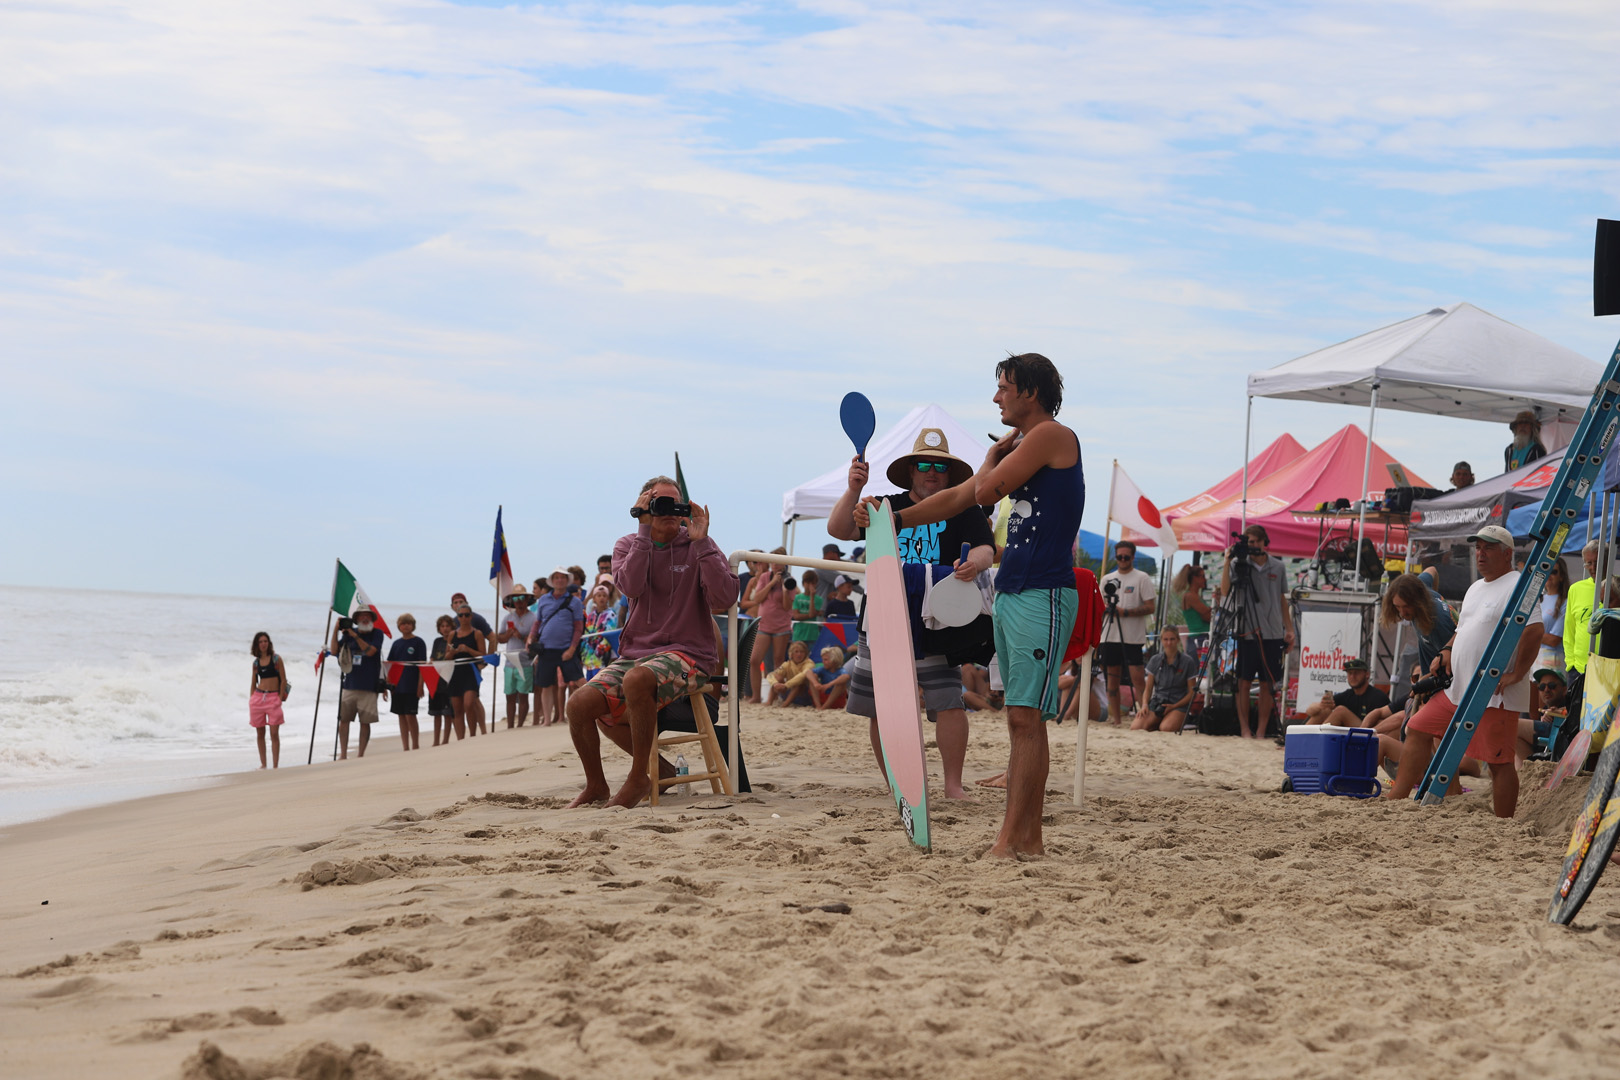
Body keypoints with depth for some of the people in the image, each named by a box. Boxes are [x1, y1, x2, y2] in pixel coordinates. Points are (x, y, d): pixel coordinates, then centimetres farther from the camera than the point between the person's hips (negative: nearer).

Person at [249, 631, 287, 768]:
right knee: (260, 733, 6)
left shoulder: (276, 659, 0)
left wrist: (280, 698, -7)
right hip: (258, 697, 4)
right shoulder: (256, 662, 10)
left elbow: (283, 680, -1)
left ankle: (275, 765, -6)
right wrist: (251, 700, 6)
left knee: (274, 733, -8)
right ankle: (263, 764, 13)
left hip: (273, 698, -4)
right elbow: (253, 683, 16)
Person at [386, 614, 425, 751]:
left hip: (411, 687, -5)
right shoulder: (396, 644, 12)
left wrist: (420, 686, -12)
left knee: (410, 716, -8)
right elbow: (389, 665, 14)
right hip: (397, 686, 5)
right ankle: (406, 748, 11)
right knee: (401, 717, 7)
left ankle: (415, 746, 2)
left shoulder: (418, 642, -2)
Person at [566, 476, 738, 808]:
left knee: (637, 679, -37)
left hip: (687, 653, -5)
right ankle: (595, 786, 10)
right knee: (579, 705, -14)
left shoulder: (697, 547, 2)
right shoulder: (629, 546, 10)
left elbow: (724, 599, -15)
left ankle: (638, 778, -21)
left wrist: (701, 542, -18)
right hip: (635, 652, 5)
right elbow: (630, 586, -14)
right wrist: (644, 531, -16)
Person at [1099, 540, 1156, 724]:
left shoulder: (1142, 578, 0)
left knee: (1138, 678, -11)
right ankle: (1115, 719, 10)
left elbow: (1151, 607, -7)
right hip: (1109, 637, 5)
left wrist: (1125, 612, -16)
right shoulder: (1107, 579, 16)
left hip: (1133, 638, -5)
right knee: (1112, 678, 5)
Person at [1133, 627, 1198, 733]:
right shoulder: (1155, 660, 8)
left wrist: (1174, 706, -12)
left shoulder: (1187, 662, -2)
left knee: (1166, 728, -35)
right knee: (1135, 727, -25)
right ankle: (1156, 724, 4)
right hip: (1157, 702, 3)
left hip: (1178, 705, -3)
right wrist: (1145, 704, -9)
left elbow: (1192, 692, 0)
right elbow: (1148, 689, 11)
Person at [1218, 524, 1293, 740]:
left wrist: (1289, 629, 10)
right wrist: (1227, 562, -17)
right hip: (1247, 633, -2)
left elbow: (1282, 600, 15)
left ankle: (1261, 730, 7)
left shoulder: (1277, 567, 9)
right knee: (1244, 681, -1)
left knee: (1267, 683, 2)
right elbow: (1225, 591, -11)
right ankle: (1244, 728, 5)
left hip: (1272, 634, 2)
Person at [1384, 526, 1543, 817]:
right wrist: (1448, 651, 11)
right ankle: (1396, 797, 11)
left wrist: (1515, 675, -22)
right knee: (1418, 729, 7)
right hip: (1457, 689, 10)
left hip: (1494, 695, -10)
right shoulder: (1476, 588, 20)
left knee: (1499, 761, -5)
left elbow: (1534, 631, -23)